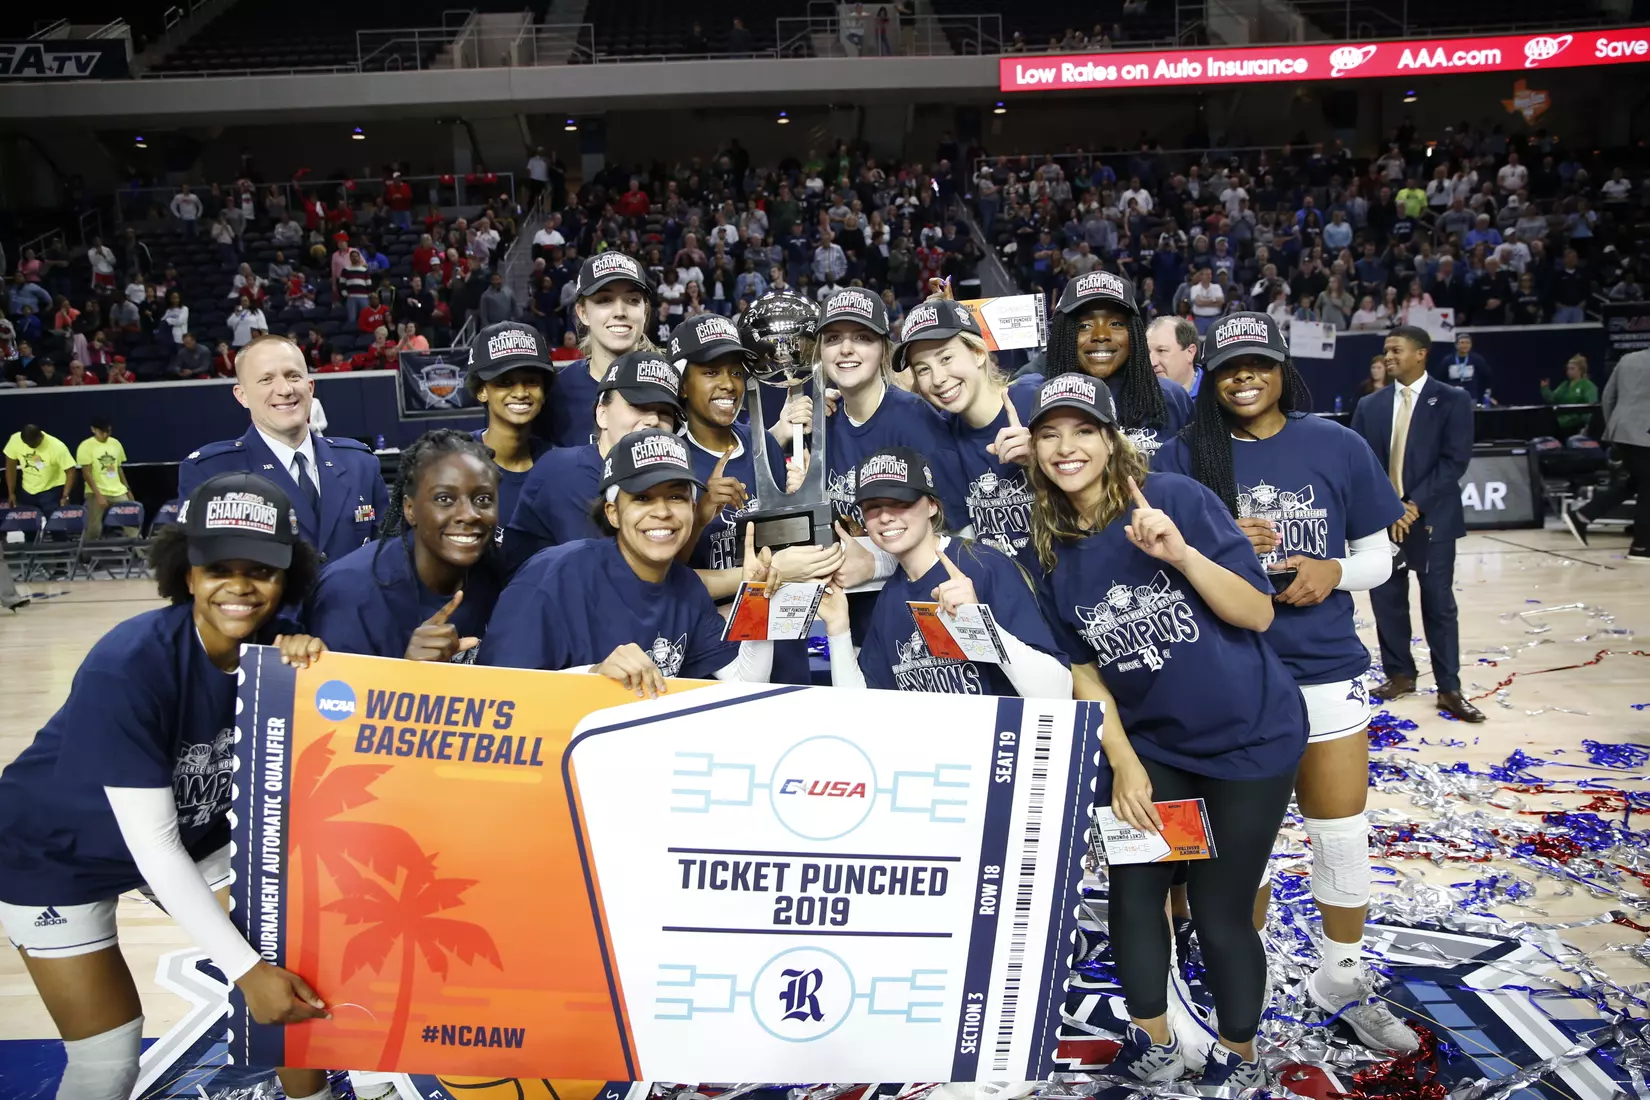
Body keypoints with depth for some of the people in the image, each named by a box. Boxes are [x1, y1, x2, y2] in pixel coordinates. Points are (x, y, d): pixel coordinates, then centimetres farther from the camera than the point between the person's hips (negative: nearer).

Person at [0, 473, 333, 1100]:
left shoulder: (275, 647, -18)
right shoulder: (125, 668, -33)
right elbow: (151, 842, -31)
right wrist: (243, 969, -29)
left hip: (192, 835, 5)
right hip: (58, 855, -5)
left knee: (293, 979, 0)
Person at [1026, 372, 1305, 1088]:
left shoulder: (1176, 497, -16)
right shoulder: (1052, 548, -3)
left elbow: (1257, 613, -16)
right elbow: (1082, 669, 3)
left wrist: (1181, 553, -31)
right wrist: (1124, 764, -5)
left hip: (1249, 738, -4)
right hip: (1152, 747, 4)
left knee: (1219, 913, 3)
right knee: (1133, 895, 5)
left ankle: (1237, 1059, 31)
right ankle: (1153, 1047, 32)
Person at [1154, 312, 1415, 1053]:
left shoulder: (1336, 446, 0)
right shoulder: (1185, 456, -3)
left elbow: (1379, 556, 6)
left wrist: (1333, 573, -14)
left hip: (1327, 667, 1)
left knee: (1341, 830, 10)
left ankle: (1343, 977, 32)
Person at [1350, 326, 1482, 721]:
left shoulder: (1452, 401, -1)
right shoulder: (1370, 406, 8)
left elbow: (1455, 461, -9)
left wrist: (1415, 505, -15)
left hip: (1430, 519, -3)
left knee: (1439, 604, 1)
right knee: (1386, 601, 7)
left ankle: (1449, 688, 8)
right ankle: (1399, 674, 22)